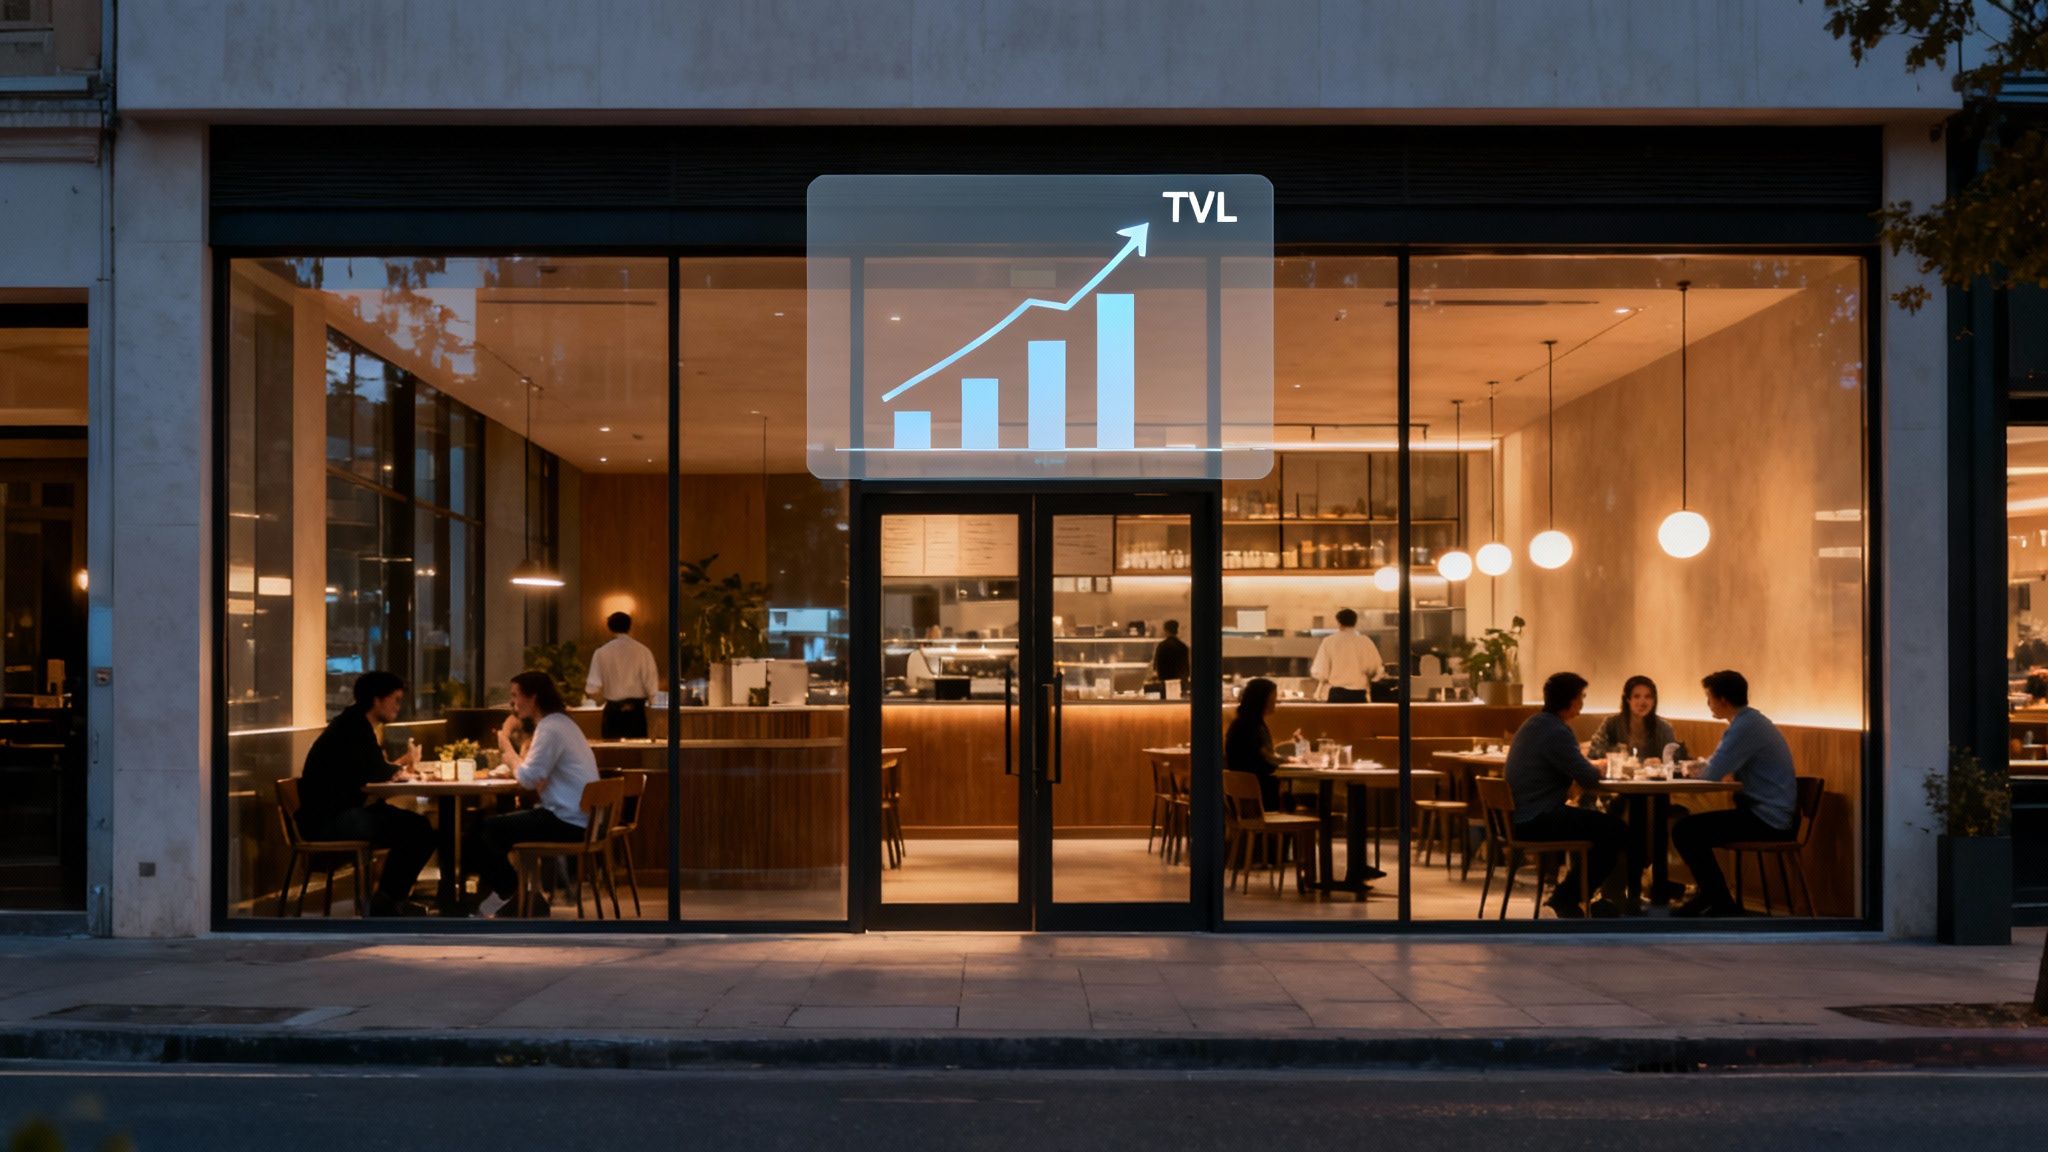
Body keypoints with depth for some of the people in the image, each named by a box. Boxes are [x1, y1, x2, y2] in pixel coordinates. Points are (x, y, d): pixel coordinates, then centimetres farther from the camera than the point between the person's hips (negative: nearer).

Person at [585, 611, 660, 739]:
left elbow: (593, 690, -6)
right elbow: (652, 686, -6)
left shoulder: (602, 652, -4)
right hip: (637, 711, 0)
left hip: (613, 711, 0)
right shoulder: (642, 651, -5)